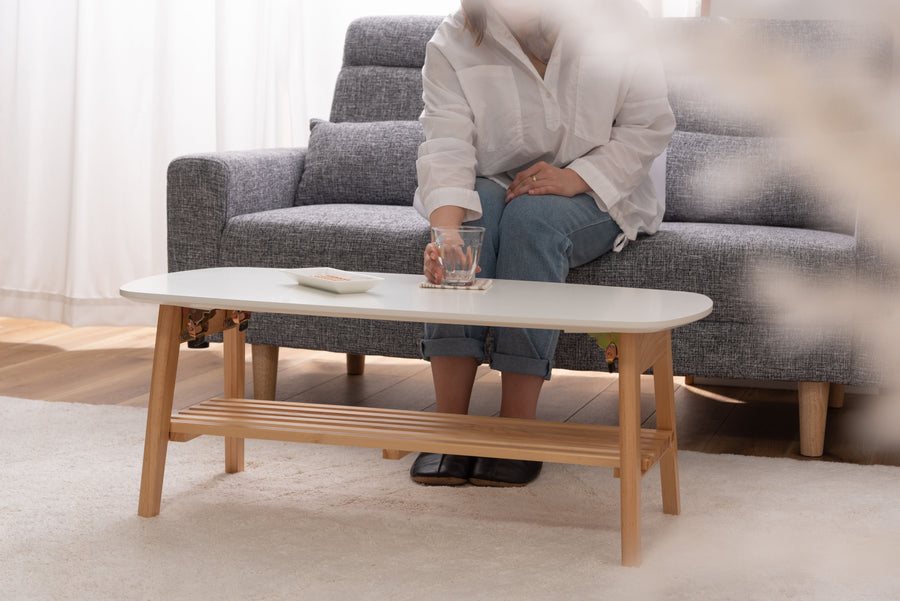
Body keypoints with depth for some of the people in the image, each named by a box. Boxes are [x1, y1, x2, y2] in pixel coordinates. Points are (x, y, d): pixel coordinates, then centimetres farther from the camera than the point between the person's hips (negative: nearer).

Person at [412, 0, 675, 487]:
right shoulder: (452, 45, -12)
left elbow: (649, 126, -8)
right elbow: (446, 149, -24)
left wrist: (578, 177, -24)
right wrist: (446, 232, -43)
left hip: (594, 194, -1)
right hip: (491, 187, 1)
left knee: (533, 217, -34)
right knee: (470, 218, -33)